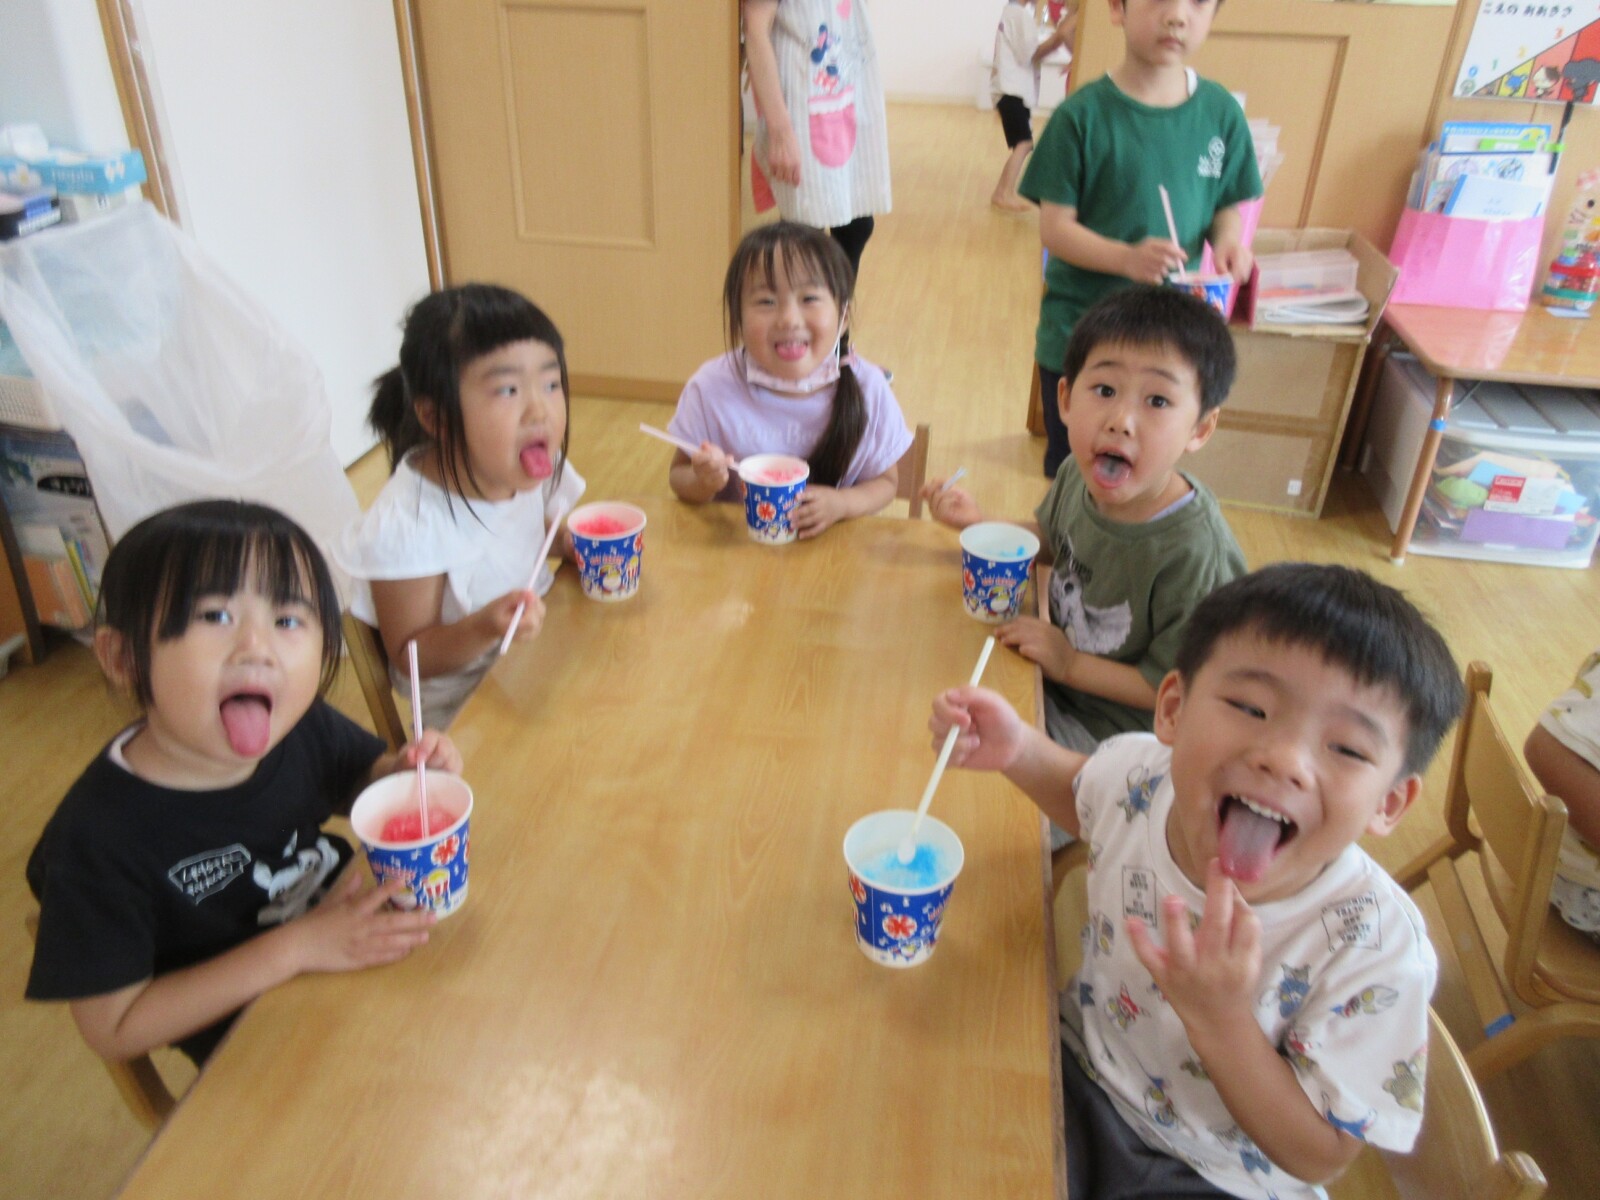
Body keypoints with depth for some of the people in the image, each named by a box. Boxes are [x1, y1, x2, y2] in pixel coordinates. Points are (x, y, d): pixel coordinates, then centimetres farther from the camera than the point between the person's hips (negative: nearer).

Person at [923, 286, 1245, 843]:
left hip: (1110, 731, -6)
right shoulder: (1079, 477, -11)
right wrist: (978, 522, -4)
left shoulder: (1197, 557, -33)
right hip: (1056, 677, 7)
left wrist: (1071, 665, -21)